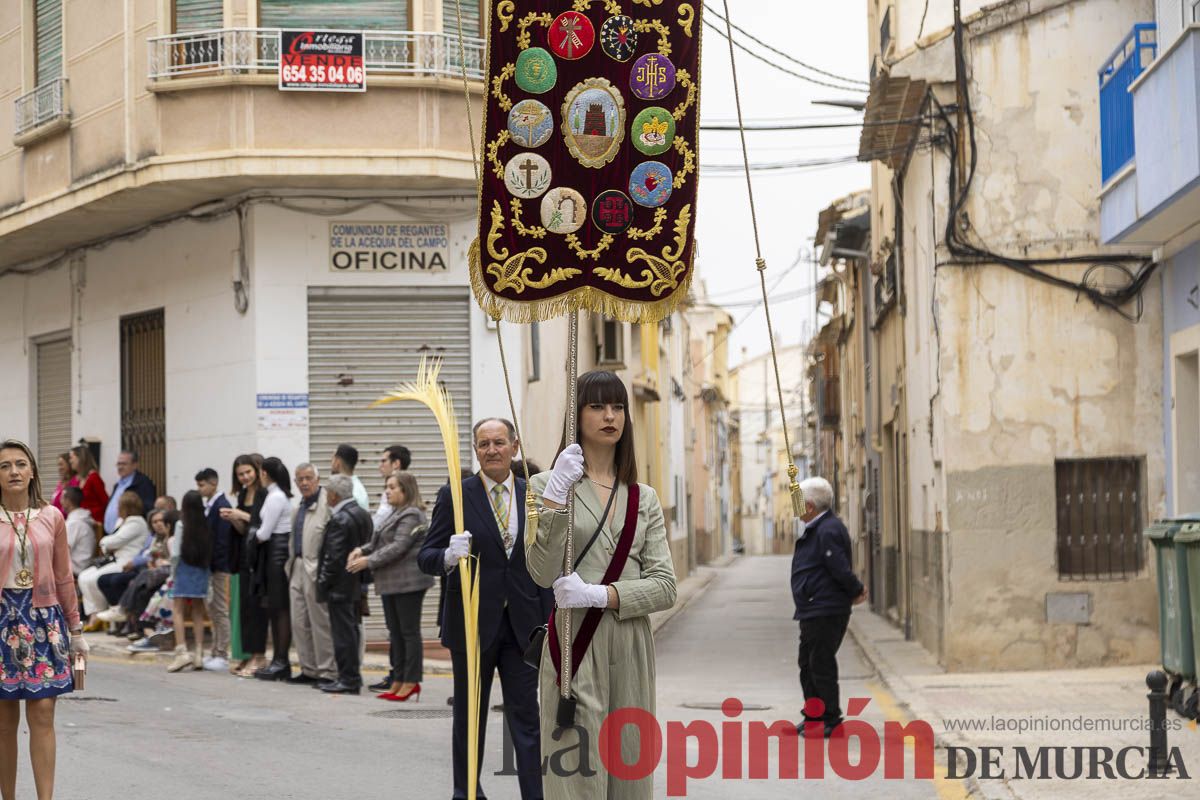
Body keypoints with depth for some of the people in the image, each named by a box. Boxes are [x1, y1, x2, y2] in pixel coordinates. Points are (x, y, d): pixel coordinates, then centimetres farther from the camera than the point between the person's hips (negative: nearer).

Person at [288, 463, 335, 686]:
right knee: (299, 623, 10)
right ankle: (309, 669, 17)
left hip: (316, 571, -9)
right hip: (298, 569, 9)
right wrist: (291, 564, 17)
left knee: (321, 623, -4)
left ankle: (327, 672, 1)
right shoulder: (300, 507, 19)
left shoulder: (327, 503, -12)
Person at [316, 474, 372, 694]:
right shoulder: (363, 514, 9)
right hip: (357, 584, 9)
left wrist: (323, 583, -12)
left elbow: (334, 557, -20)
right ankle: (352, 677, 18)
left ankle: (348, 680, -3)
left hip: (340, 585, -9)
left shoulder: (339, 520, -18)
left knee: (343, 632, -5)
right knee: (351, 630, 14)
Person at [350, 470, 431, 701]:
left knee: (409, 632, -4)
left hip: (408, 582, -10)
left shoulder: (411, 515, -13)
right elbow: (379, 542, 19)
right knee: (395, 632, 11)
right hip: (391, 582, 10)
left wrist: (368, 561, -19)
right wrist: (361, 550, 0)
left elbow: (398, 547, -20)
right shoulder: (396, 514, 17)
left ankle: (411, 682, -1)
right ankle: (397, 681, 16)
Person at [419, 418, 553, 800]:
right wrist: (448, 557, -27)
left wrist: (549, 622, 4)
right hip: (473, 622, -1)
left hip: (523, 625, 2)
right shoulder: (454, 496, -3)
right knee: (469, 715, 11)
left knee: (526, 717, 0)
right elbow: (426, 556, -4)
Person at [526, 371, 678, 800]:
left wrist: (600, 594, -12)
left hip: (632, 649, 4)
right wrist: (554, 498, -21)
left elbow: (664, 586, 4)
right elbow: (543, 573, -11)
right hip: (575, 647, -4)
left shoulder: (643, 498, 14)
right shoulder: (548, 484, 2)